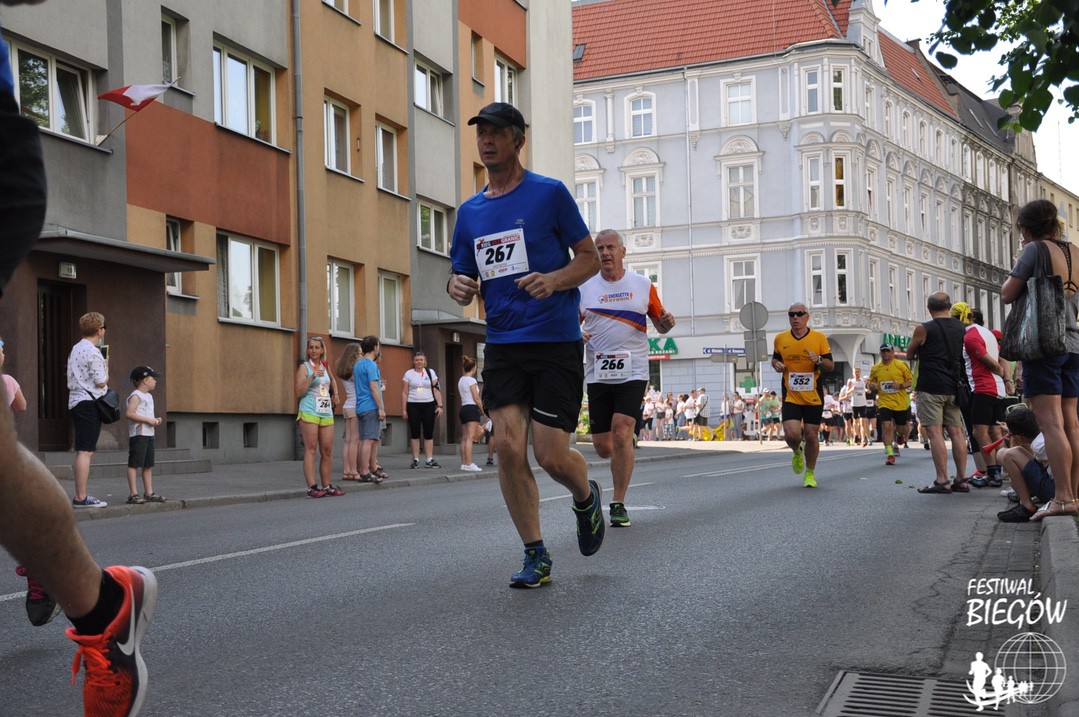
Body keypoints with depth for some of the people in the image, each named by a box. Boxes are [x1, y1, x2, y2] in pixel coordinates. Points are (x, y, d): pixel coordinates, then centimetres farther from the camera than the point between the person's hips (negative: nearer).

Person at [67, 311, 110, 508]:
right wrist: (106, 365, 2)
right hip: (89, 403, -10)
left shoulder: (75, 349, 17)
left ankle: (80, 496, 16)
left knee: (83, 452, 14)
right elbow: (100, 382, -13)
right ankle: (81, 497, -13)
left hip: (76, 402, 10)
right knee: (85, 451, -11)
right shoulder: (93, 352, -13)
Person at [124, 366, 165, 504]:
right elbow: (129, 413, -21)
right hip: (138, 434, -9)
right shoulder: (136, 396, -9)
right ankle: (133, 494, -7)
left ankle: (149, 493, 16)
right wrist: (148, 420, -20)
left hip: (149, 434, 10)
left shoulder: (149, 396, 19)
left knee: (148, 465, 11)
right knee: (134, 463, -7)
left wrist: (155, 420, 9)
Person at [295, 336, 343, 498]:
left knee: (327, 451, 5)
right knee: (311, 449, -9)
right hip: (309, 412, -6)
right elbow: (299, 392, -10)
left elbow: (332, 380, 38)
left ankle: (326, 485, 11)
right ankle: (312, 487, -12)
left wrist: (336, 393, 22)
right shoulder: (304, 367, 0)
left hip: (326, 413, 6)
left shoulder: (325, 366, 16)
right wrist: (312, 377, -19)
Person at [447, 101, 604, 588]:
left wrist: (554, 280, -20)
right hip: (502, 346, 4)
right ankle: (536, 556, 6)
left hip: (557, 343, -4)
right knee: (509, 448, -8)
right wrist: (458, 287, -7)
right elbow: (466, 285, 17)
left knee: (551, 456, -6)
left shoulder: (549, 193, -2)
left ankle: (587, 498, 29)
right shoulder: (469, 212, 11)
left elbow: (590, 257, 0)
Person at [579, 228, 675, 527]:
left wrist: (667, 322, -9)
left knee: (621, 434, -18)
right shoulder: (583, 288, 5)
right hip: (598, 375, 2)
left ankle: (618, 504, -8)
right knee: (602, 446, 2)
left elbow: (660, 324, 14)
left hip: (633, 372, -2)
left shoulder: (643, 285, 5)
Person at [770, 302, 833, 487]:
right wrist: (776, 365, -3)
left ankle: (810, 473, 23)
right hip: (791, 396, 1)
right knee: (791, 434, -14)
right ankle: (797, 452, 23)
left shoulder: (819, 337, -1)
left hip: (814, 397, 0)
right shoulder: (780, 339, 4)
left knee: (811, 436, 2)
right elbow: (775, 359, 21)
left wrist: (819, 360, -19)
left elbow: (830, 365, 3)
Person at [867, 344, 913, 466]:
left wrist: (901, 385, -18)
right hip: (884, 403, 1)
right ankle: (890, 454, -6)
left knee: (903, 428, 9)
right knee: (886, 427, -13)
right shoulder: (875, 368, 4)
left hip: (901, 403, -1)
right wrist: (872, 386, -9)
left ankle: (900, 434, 48)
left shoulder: (901, 365, -4)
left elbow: (911, 380, 0)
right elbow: (871, 383, 15)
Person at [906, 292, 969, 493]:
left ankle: (942, 481, -13)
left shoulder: (924, 329, -8)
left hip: (931, 388, -6)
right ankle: (961, 479, 8)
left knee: (935, 432, -8)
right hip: (953, 387, 6)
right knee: (956, 432, 7)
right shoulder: (961, 328, 8)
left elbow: (909, 353, 6)